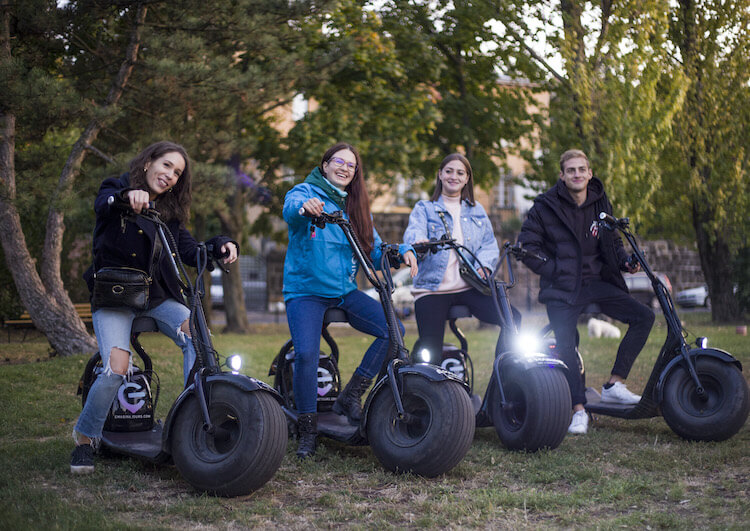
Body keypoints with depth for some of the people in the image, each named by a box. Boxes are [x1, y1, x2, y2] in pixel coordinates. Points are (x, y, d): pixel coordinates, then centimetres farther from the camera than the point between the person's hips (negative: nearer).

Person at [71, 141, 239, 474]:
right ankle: (84, 438, 3)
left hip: (156, 297, 4)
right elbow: (103, 204, -23)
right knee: (117, 369, -23)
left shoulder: (169, 212, 15)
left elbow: (190, 251, 3)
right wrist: (128, 196, -47)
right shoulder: (116, 188, 2)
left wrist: (220, 246, -19)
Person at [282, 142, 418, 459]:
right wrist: (305, 207, -52)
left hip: (345, 291, 5)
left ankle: (350, 397, 0)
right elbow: (291, 209, -27)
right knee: (306, 354, -25)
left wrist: (402, 251, -9)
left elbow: (374, 252, 12)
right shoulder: (306, 192, -2)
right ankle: (308, 428, -5)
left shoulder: (356, 208, 15)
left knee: (393, 330, -12)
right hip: (306, 290, -5)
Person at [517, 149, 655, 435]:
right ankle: (579, 409, 5)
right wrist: (552, 271, -9)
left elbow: (612, 242, 20)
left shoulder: (600, 204, 9)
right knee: (566, 348, -10)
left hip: (595, 281, 4)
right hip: (562, 288, -4)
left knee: (644, 317, -10)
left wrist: (626, 261, 0)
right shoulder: (546, 206, -3)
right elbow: (526, 245, -1)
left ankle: (614, 384, -4)